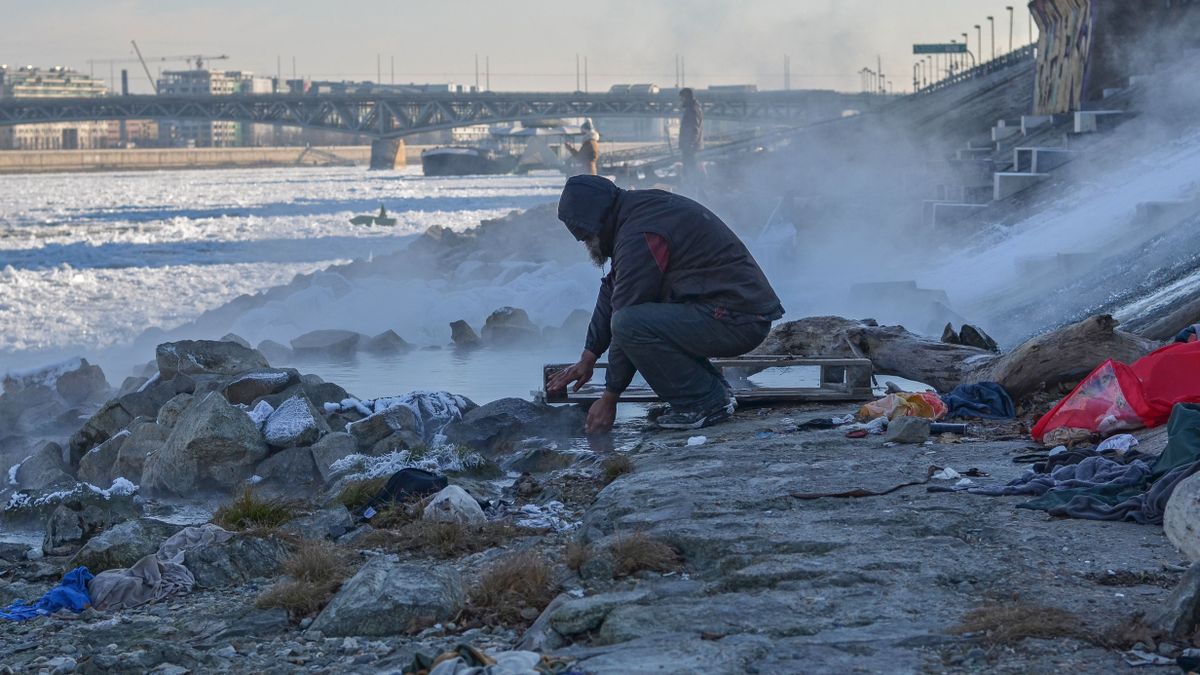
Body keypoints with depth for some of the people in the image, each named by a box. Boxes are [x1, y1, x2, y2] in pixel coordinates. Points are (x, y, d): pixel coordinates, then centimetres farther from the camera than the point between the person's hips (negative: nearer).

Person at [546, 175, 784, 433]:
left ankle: (705, 403, -9)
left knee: (629, 323, -22)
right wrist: (588, 357, 23)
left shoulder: (638, 237, -17)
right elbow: (612, 290, 23)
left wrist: (610, 397, -5)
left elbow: (626, 321, -13)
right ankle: (714, 388, 14)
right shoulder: (642, 207, 14)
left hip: (736, 322, -10)